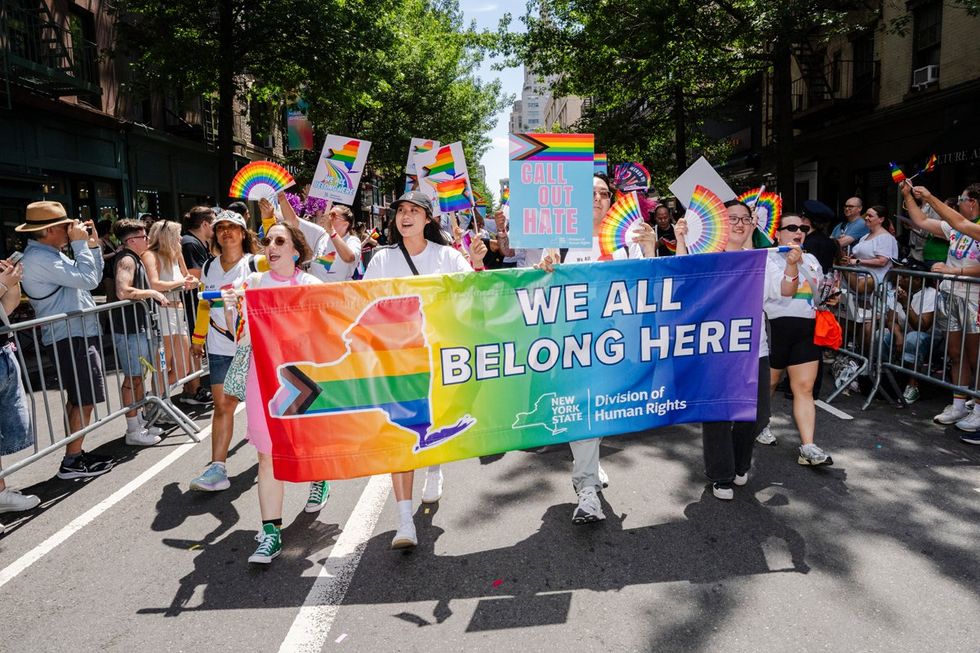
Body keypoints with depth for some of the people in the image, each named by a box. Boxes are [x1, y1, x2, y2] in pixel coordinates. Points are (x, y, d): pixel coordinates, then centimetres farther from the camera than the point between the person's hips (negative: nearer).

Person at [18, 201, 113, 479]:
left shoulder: (51, 255, 15)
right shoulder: (39, 259, -18)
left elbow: (92, 279, 17)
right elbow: (87, 280, -24)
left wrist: (93, 245, 8)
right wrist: (80, 244, -15)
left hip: (77, 334, 11)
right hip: (70, 338, -11)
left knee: (77, 399, 15)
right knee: (84, 400, -7)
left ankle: (75, 453, 24)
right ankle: (72, 462, 1)